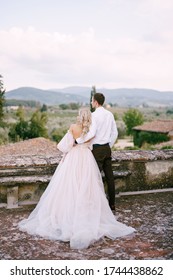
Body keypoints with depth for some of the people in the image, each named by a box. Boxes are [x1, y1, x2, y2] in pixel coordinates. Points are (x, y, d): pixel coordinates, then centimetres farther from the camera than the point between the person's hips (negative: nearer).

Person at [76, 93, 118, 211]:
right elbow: (115, 133, 12)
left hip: (97, 149, -7)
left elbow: (92, 133, -25)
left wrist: (78, 141, -18)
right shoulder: (110, 114, 8)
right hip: (107, 148, 7)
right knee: (109, 176, 11)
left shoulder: (94, 115, -14)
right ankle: (112, 203, 20)